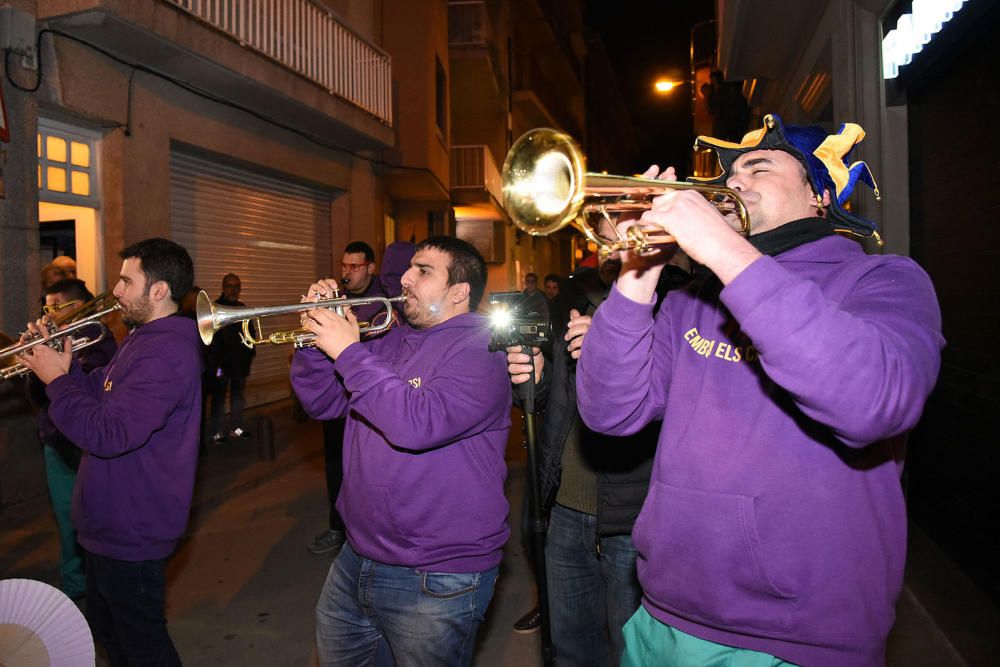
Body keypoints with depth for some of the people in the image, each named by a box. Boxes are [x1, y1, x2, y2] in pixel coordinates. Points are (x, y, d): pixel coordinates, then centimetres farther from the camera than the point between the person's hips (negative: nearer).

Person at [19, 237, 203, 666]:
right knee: (108, 630, 26)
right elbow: (104, 398, 12)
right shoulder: (145, 338, 10)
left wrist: (57, 380, -19)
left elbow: (106, 434, -32)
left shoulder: (166, 350, -27)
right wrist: (64, 366, -3)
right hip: (112, 519, 11)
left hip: (130, 531, -11)